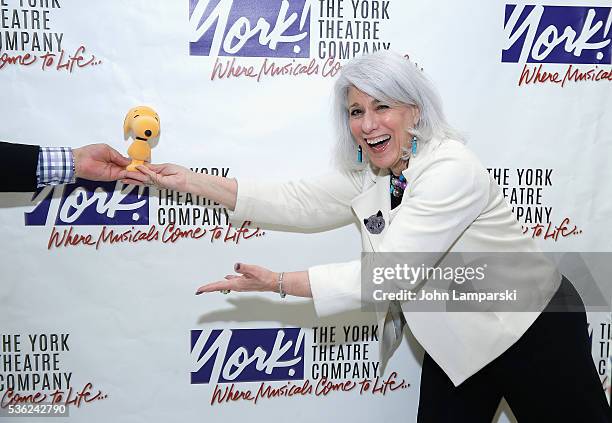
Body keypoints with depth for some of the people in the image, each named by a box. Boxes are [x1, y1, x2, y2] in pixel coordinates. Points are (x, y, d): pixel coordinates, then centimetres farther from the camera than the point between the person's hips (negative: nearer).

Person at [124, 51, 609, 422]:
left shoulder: (452, 171, -28)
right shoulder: (369, 176, -3)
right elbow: (296, 202, -5)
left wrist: (278, 283, -30)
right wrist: (188, 180, -8)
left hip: (533, 330, -6)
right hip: (456, 342, 6)